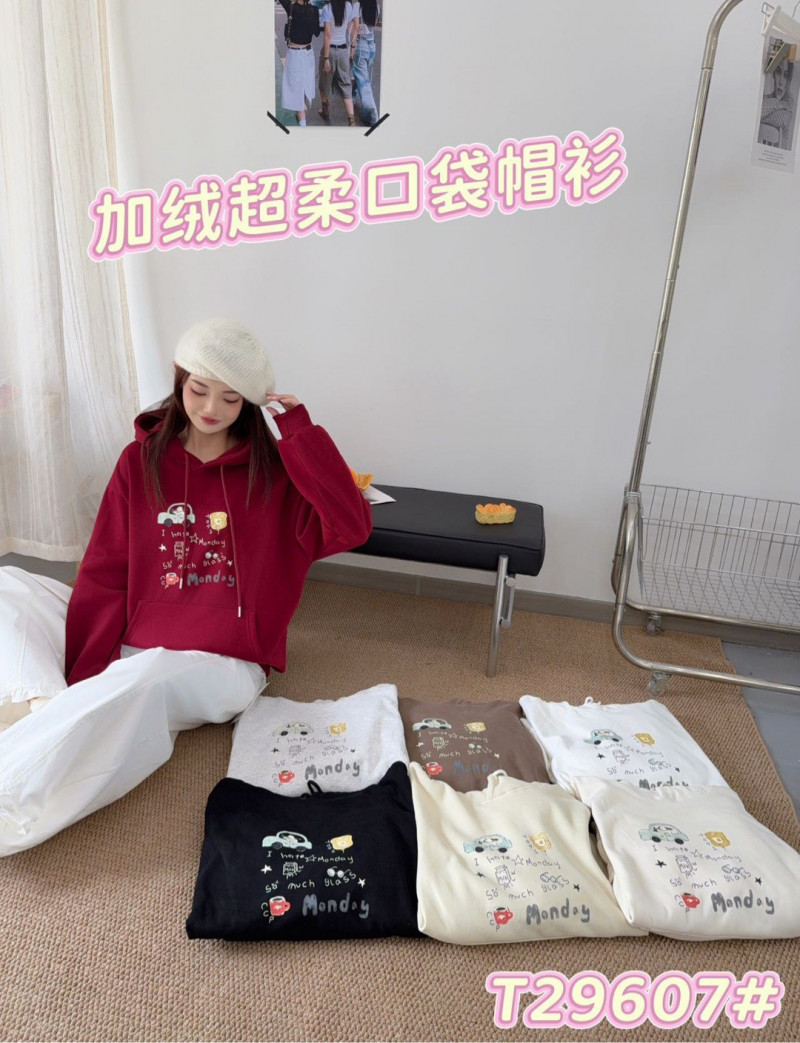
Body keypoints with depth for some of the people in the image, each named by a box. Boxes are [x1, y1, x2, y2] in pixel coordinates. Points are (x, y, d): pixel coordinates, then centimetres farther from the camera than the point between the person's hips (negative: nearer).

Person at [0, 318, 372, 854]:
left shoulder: (275, 471, -1)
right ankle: (47, 708, -29)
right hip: (128, 649, 5)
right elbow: (105, 574, 1)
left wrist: (302, 431, -15)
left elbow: (352, 528, -17)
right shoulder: (142, 460, 6)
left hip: (223, 664, -4)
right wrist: (85, 677, -9)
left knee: (145, 678, -37)